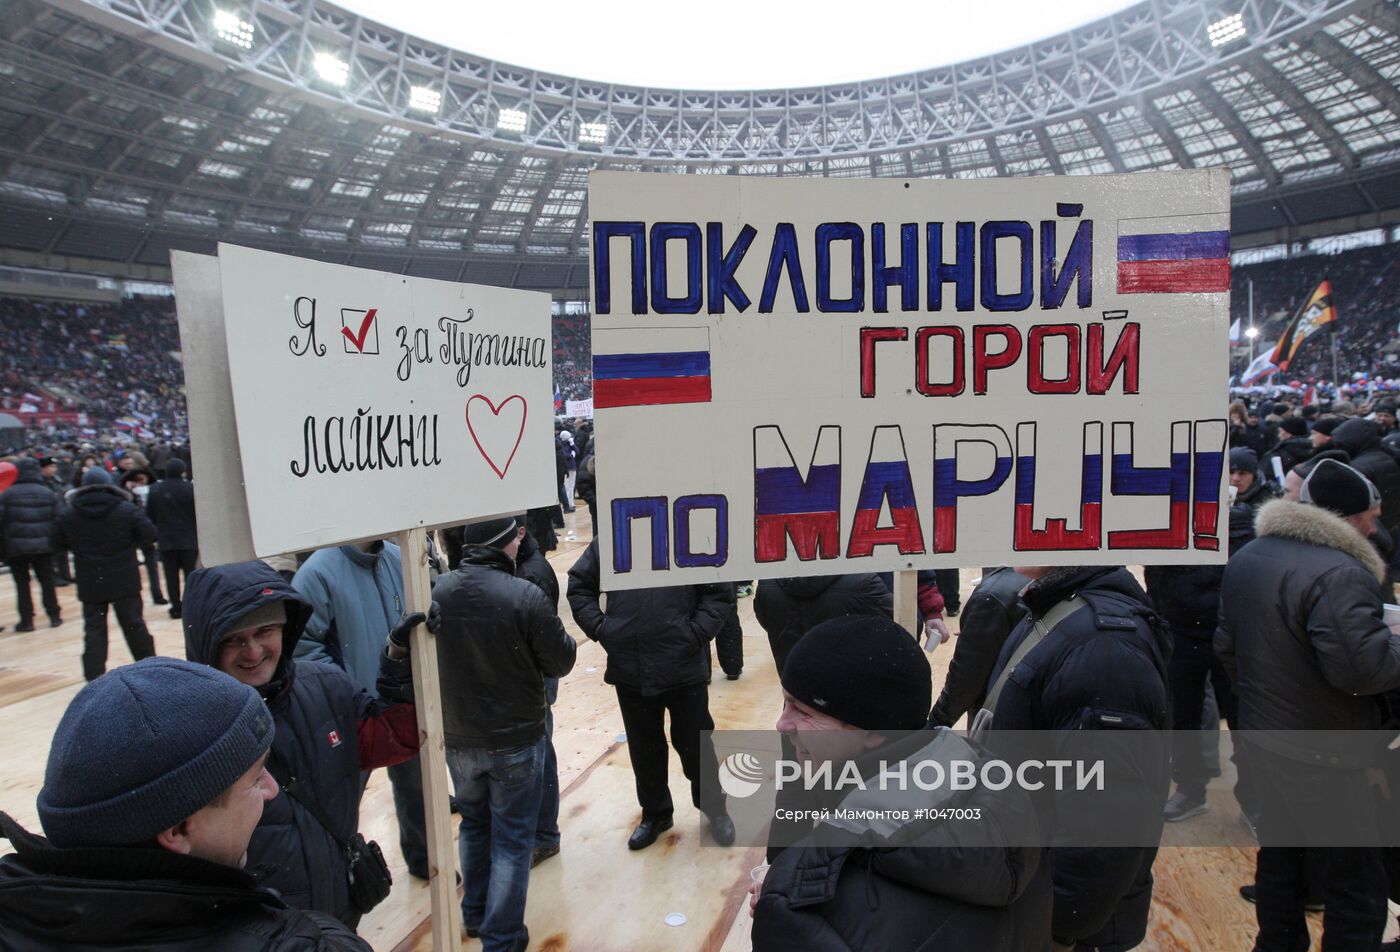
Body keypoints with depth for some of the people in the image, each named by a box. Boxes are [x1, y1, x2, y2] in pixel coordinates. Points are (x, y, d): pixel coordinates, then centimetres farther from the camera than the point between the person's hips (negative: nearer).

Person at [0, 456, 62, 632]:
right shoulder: (48, 494, 2)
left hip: (16, 547, -2)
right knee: (47, 581, 11)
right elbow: (57, 520, 1)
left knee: (22, 583, 6)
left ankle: (27, 620, 8)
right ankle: (54, 616, 14)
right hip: (43, 545, 2)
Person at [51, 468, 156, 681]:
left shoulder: (68, 515, 0)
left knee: (94, 628, 6)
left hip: (89, 583, 1)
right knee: (133, 624, 9)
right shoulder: (126, 509, -7)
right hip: (124, 581, -1)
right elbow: (150, 534, -9)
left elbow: (58, 542, 8)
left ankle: (94, 677, 3)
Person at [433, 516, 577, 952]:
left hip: (458, 738, 5)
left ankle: (475, 914, 43)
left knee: (474, 823, 26)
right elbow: (560, 661, -14)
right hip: (516, 739, -5)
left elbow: (430, 655, 5)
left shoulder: (439, 590, -11)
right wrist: (571, 644, 6)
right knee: (512, 839, 11)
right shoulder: (525, 595, -25)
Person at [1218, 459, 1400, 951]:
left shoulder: (1246, 558, 7)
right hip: (1327, 759, -8)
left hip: (1264, 740, 8)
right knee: (1357, 883, 7)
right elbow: (1361, 666, -27)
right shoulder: (1339, 573, -22)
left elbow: (1226, 644, 14)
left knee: (1279, 854, 23)